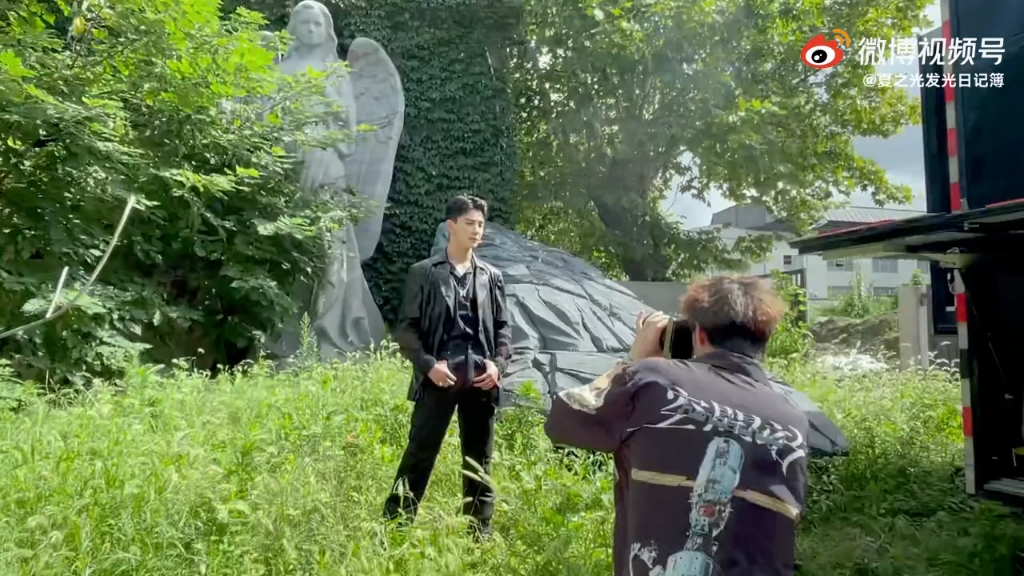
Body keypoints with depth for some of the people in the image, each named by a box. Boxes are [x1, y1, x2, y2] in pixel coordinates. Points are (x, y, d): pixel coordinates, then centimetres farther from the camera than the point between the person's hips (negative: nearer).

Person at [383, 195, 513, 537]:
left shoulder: (491, 277, 12)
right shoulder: (424, 273, 2)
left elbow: (503, 327, 14)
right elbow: (406, 327, 0)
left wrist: (499, 363, -2)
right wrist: (428, 365, -12)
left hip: (480, 379, 4)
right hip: (439, 377, -3)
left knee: (479, 460, 11)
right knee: (419, 455, -1)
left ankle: (480, 533, 24)